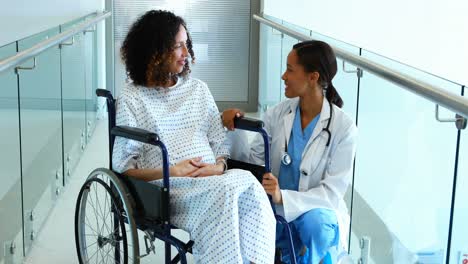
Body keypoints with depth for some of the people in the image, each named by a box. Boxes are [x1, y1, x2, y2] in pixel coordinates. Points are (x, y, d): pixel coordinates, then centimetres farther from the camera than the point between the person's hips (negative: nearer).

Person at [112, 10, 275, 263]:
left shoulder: (199, 89, 18)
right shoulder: (131, 99, 3)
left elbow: (220, 141, 15)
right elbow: (122, 164, -2)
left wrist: (218, 166, -8)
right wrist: (172, 172, -14)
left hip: (211, 179, 4)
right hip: (167, 187, -4)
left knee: (249, 185, -31)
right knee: (226, 190, -35)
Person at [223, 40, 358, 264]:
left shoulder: (343, 128, -13)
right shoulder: (278, 114, -2)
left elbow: (332, 192, -16)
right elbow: (252, 159, 2)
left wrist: (283, 197, -31)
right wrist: (235, 130, -16)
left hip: (317, 211, -3)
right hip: (275, 211, 3)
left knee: (314, 220, -37)